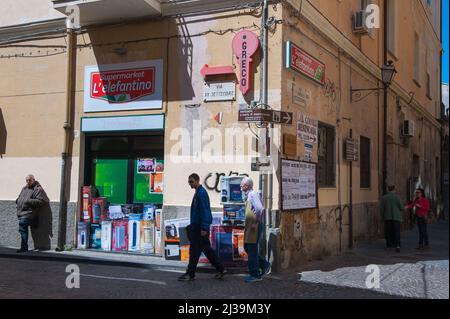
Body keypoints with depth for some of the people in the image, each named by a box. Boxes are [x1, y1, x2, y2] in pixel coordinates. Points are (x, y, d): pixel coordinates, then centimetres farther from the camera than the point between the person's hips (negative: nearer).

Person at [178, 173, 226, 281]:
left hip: (200, 227, -10)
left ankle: (190, 274, 6)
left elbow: (204, 211, -20)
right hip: (197, 227, 10)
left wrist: (204, 228, -23)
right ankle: (220, 269, 18)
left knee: (195, 250, -2)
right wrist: (192, 226, 22)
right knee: (206, 249, 13)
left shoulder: (201, 193, -15)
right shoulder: (198, 192, 15)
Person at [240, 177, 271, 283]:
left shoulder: (253, 194, -14)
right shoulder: (247, 195, 16)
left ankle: (255, 275, 5)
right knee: (247, 247, 14)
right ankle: (265, 265, 24)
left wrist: (256, 222, -23)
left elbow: (260, 209, -26)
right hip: (249, 226, 10)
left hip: (254, 226, -10)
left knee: (252, 249, -3)